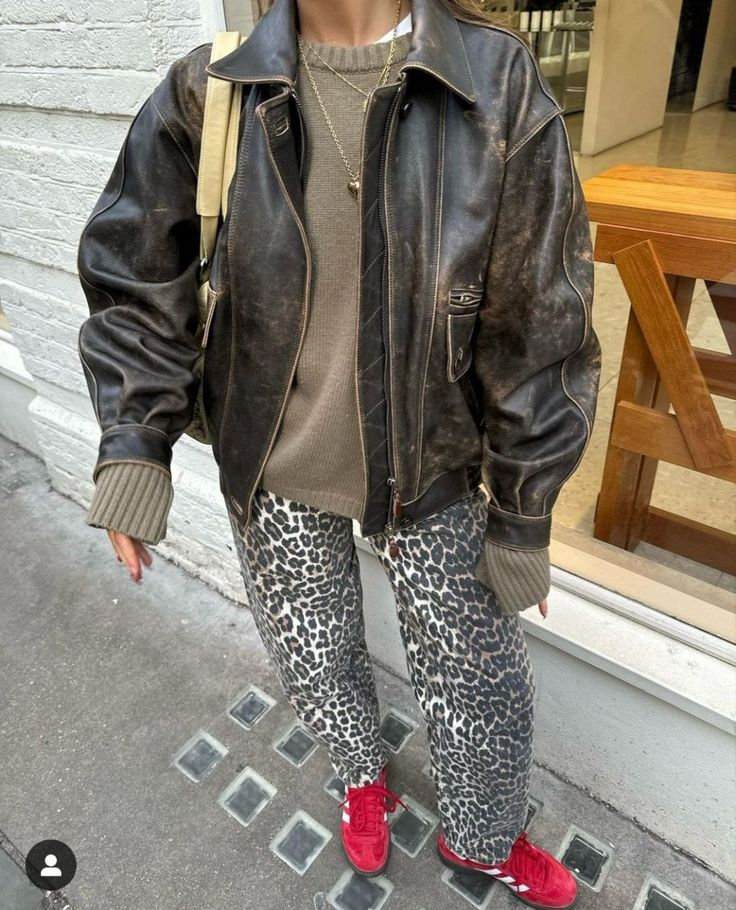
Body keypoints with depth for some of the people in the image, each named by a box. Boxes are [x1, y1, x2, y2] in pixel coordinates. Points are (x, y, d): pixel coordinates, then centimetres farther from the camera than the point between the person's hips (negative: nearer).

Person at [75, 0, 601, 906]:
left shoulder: (500, 90, -14)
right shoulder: (204, 95, -9)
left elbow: (539, 329, -11)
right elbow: (135, 281, 0)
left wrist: (522, 517, -6)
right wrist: (134, 452, -10)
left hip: (430, 468, 0)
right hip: (275, 473, 2)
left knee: (482, 682, 15)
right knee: (315, 660, 21)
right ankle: (363, 772, 59)